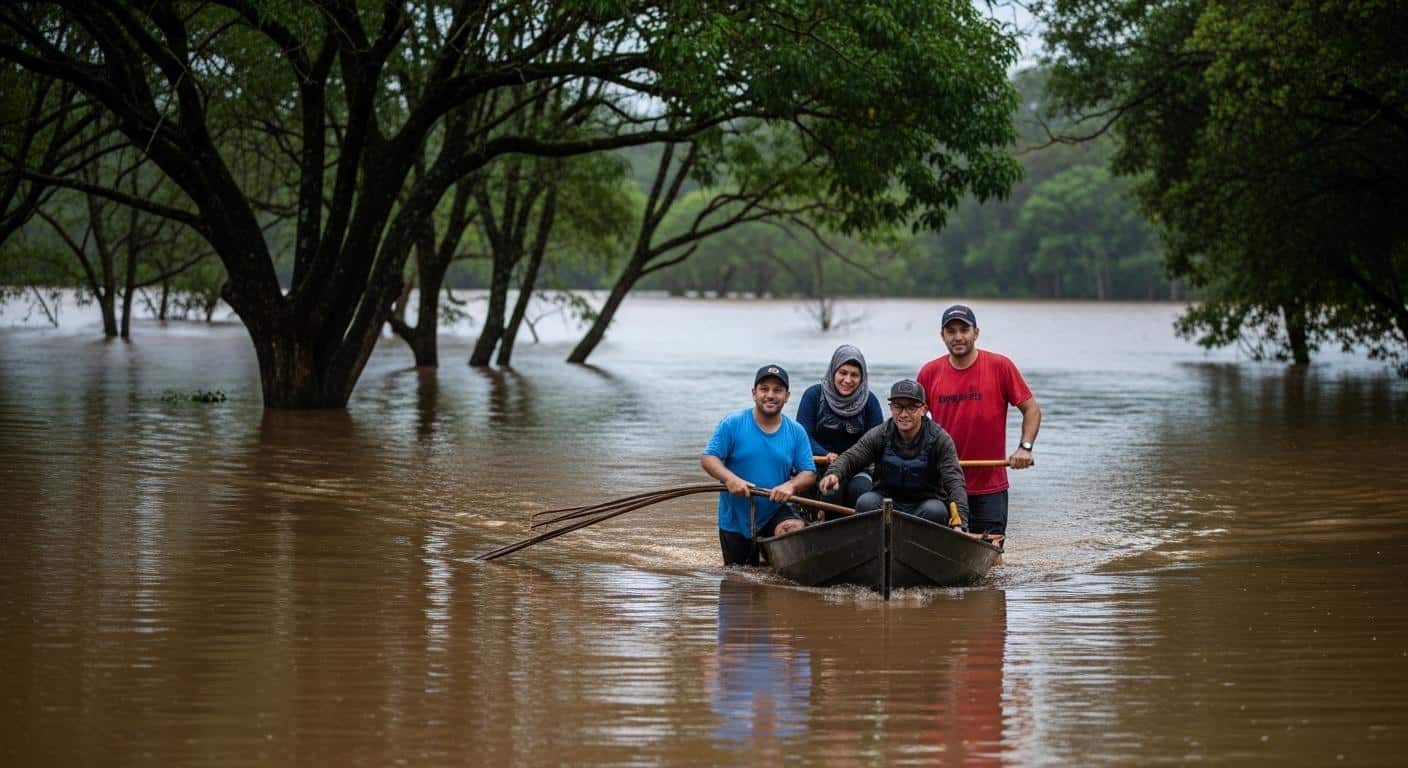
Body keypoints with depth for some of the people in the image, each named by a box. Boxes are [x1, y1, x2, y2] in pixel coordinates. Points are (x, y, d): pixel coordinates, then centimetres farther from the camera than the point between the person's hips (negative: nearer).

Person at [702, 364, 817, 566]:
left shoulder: (796, 432, -1)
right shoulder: (732, 423, -8)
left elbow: (809, 474, -2)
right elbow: (707, 459, -11)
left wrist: (791, 486, -25)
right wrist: (730, 479, -30)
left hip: (775, 512, 1)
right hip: (735, 519, 0)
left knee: (795, 529, -33)